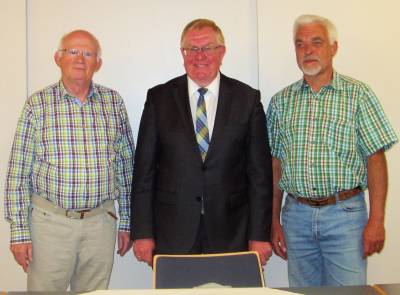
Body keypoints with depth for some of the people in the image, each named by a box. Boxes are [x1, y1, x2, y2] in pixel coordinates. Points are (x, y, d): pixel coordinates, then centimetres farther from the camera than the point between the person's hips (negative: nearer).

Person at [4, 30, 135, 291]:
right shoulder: (37, 104, -2)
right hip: (50, 221, -1)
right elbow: (18, 173, -1)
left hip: (101, 221, 2)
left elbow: (126, 166, 8)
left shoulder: (114, 102, 4)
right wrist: (19, 231, -5)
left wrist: (127, 221, 7)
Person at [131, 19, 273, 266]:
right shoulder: (159, 98, 3)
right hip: (172, 234, 0)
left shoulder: (247, 99, 2)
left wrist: (260, 235, -2)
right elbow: (145, 168, 2)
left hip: (231, 234, 0)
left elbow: (260, 171, 1)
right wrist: (142, 233, -2)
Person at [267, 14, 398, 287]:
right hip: (296, 215, 3)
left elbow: (375, 159, -5)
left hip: (345, 213, -2)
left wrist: (376, 221, -10)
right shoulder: (281, 101, 7)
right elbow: (276, 164, 8)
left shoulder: (358, 95, -1)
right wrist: (274, 222, 6)